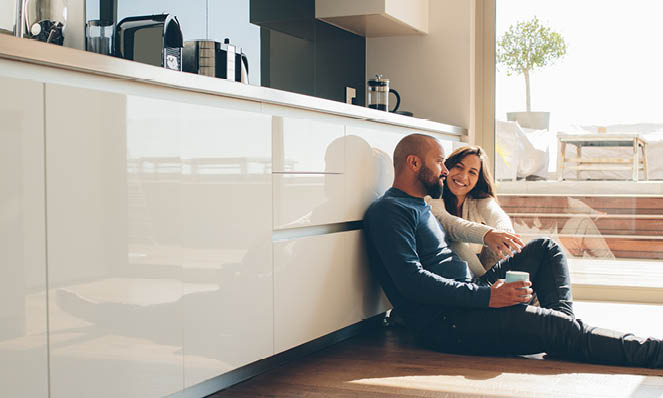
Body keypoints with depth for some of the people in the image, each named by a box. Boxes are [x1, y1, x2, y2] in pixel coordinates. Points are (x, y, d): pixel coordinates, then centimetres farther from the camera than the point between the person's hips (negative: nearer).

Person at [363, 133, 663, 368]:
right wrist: (486, 296, -25)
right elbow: (412, 282, -23)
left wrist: (486, 235, 5)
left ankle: (564, 321, -7)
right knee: (564, 331, -19)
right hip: (444, 324, -11)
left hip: (469, 297, 11)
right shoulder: (389, 210, -13)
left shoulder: (420, 206, 20)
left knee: (546, 248, 13)